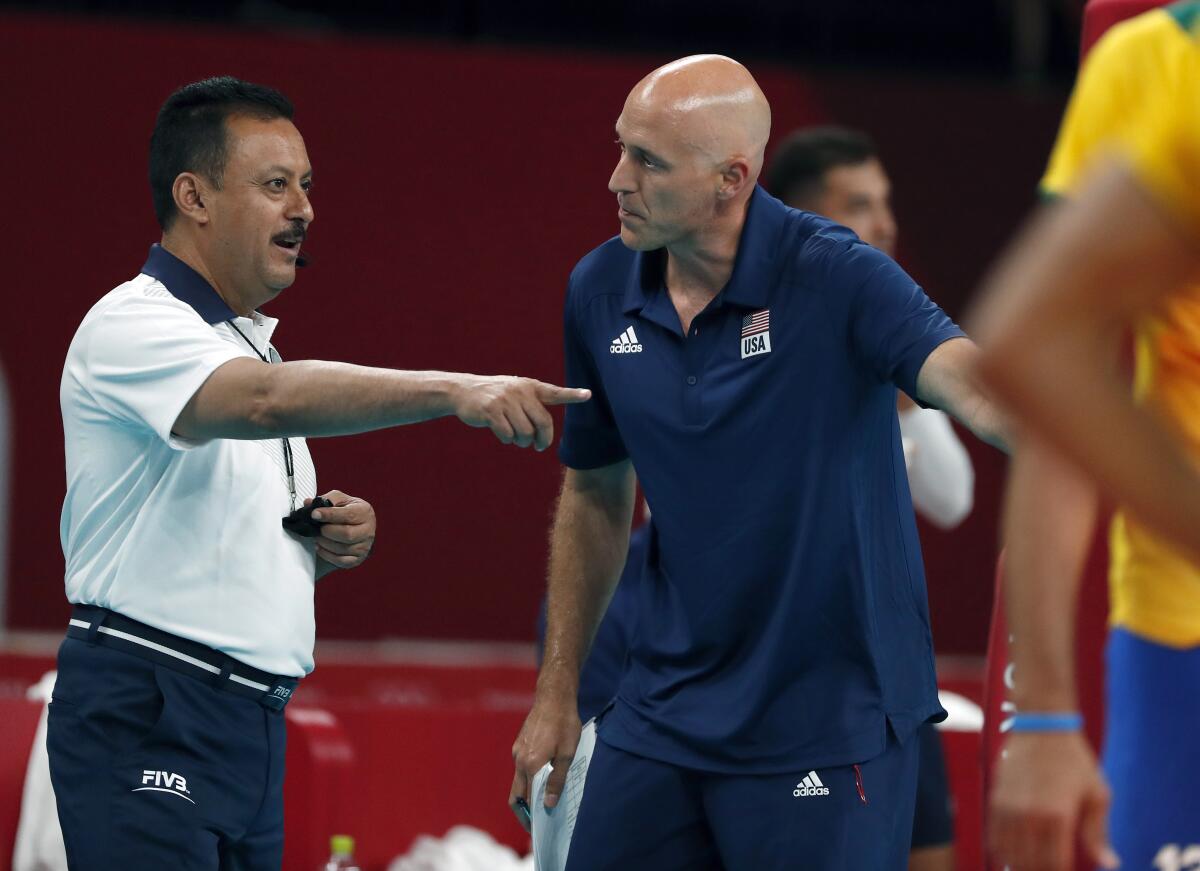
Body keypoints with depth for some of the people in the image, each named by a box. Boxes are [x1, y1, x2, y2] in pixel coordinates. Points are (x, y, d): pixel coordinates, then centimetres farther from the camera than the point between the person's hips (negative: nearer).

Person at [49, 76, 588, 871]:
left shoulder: (250, 347, 20)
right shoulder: (133, 326, -11)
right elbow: (271, 400, -31)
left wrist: (333, 540, 5)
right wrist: (455, 392, -40)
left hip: (251, 722, 9)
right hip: (146, 720, -9)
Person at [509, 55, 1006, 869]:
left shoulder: (835, 276, -15)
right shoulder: (600, 291, 1)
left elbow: (971, 383, -33)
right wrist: (558, 693, 15)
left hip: (830, 719, -5)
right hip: (667, 707, 5)